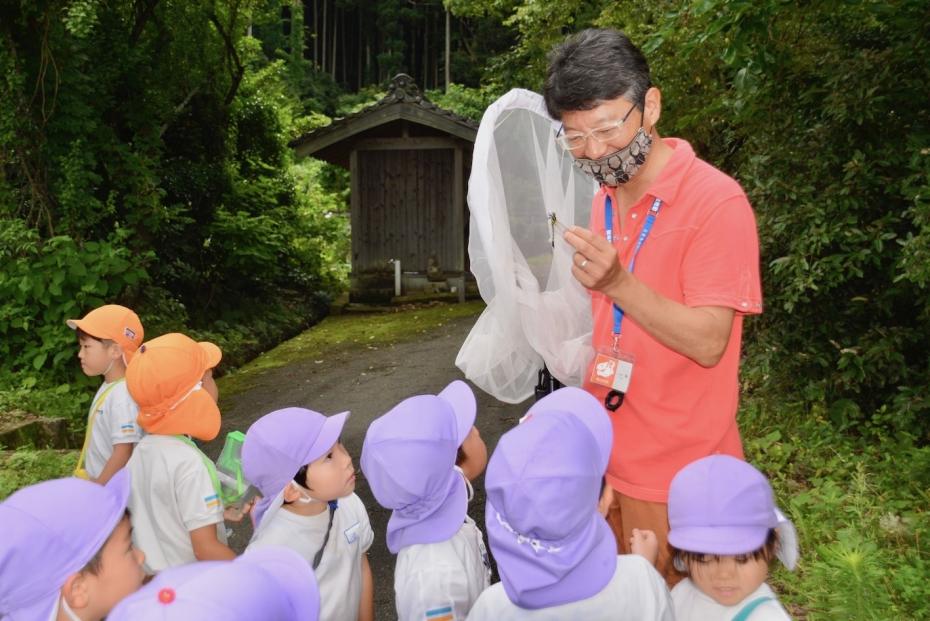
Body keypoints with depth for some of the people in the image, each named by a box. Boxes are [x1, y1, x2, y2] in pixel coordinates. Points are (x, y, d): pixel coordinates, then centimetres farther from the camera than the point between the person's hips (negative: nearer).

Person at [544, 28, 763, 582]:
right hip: (605, 455, 7)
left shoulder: (716, 202, -17)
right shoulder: (606, 200, 6)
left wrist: (618, 282, -33)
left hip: (676, 474, -6)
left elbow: (708, 342, -22)